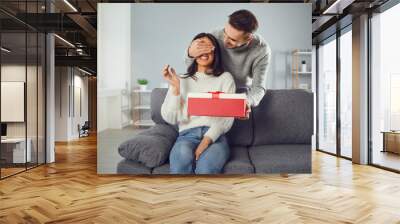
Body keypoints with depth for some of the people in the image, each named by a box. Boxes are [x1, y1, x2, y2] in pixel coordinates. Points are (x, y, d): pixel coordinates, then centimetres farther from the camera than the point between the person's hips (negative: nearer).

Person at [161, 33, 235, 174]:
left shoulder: (225, 78, 13)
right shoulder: (181, 80, 15)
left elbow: (228, 116, 2)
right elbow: (170, 118, 5)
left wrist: (207, 140, -14)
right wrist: (175, 87, -7)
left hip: (215, 137, 0)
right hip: (187, 135, 1)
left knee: (206, 168, -34)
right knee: (183, 155, -35)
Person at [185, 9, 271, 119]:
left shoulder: (262, 50, -25)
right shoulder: (216, 36, -22)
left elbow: (259, 87, -23)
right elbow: (191, 65, -10)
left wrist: (247, 103, -47)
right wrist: (190, 54, -36)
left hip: (243, 93, 0)